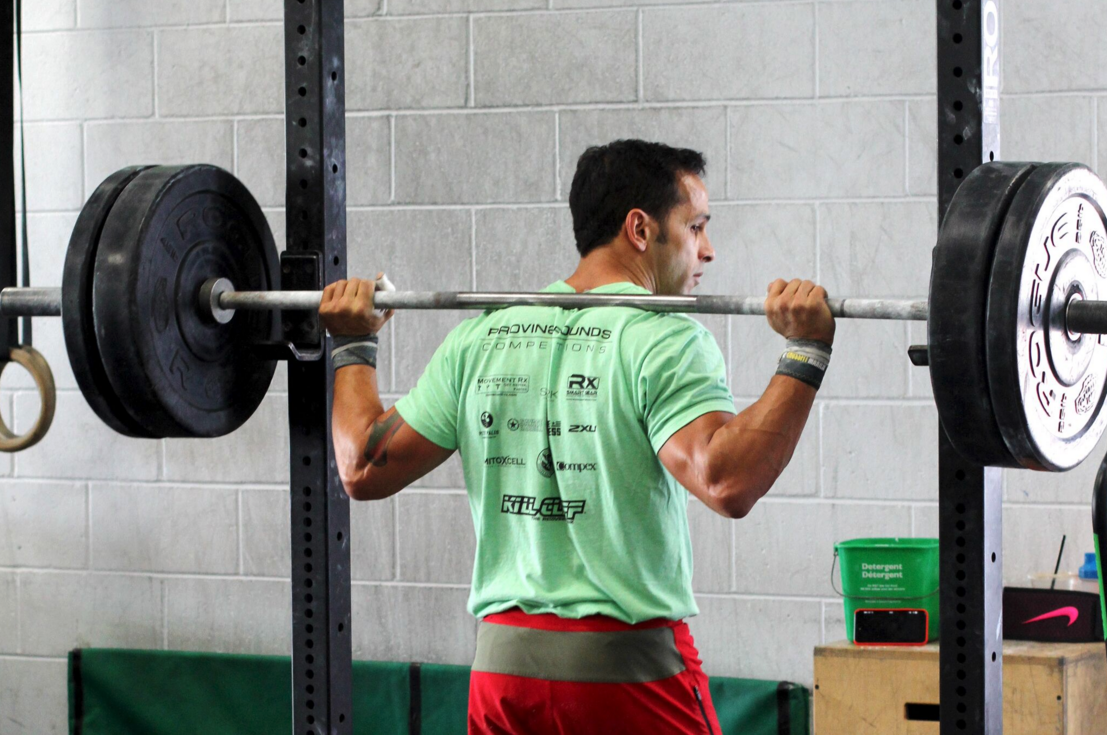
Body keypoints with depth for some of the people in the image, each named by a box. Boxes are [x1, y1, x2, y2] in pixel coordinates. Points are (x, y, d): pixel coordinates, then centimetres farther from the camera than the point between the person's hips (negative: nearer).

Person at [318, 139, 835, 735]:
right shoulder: (663, 340, -12)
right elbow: (729, 482, -28)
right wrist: (805, 354, -24)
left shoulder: (482, 337, 7)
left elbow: (366, 469, 7)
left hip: (503, 664, 6)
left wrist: (353, 345, 20)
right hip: (628, 662, -6)